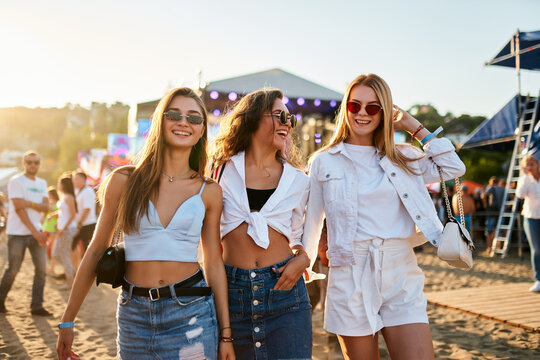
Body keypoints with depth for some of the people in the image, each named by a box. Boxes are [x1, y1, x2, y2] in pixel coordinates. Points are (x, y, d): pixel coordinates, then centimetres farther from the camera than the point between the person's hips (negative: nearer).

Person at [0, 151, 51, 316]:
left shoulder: (42, 183, 13)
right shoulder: (16, 181, -6)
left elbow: (46, 207, 3)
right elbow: (19, 209, -13)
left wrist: (29, 203, -18)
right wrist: (34, 232, -17)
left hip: (36, 232, 5)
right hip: (17, 233, -5)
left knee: (42, 269, -2)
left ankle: (37, 306, 5)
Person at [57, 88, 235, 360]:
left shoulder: (208, 192, 1)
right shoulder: (124, 180, 0)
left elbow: (214, 264, 4)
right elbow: (96, 250, 5)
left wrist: (226, 334, 4)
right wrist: (67, 321, 7)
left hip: (191, 314, 0)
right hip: (134, 314, 1)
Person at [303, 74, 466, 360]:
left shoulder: (402, 158, 11)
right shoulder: (324, 162, 5)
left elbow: (454, 168, 9)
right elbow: (310, 224, 9)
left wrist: (415, 127, 9)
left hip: (401, 276, 2)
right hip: (351, 279, -1)